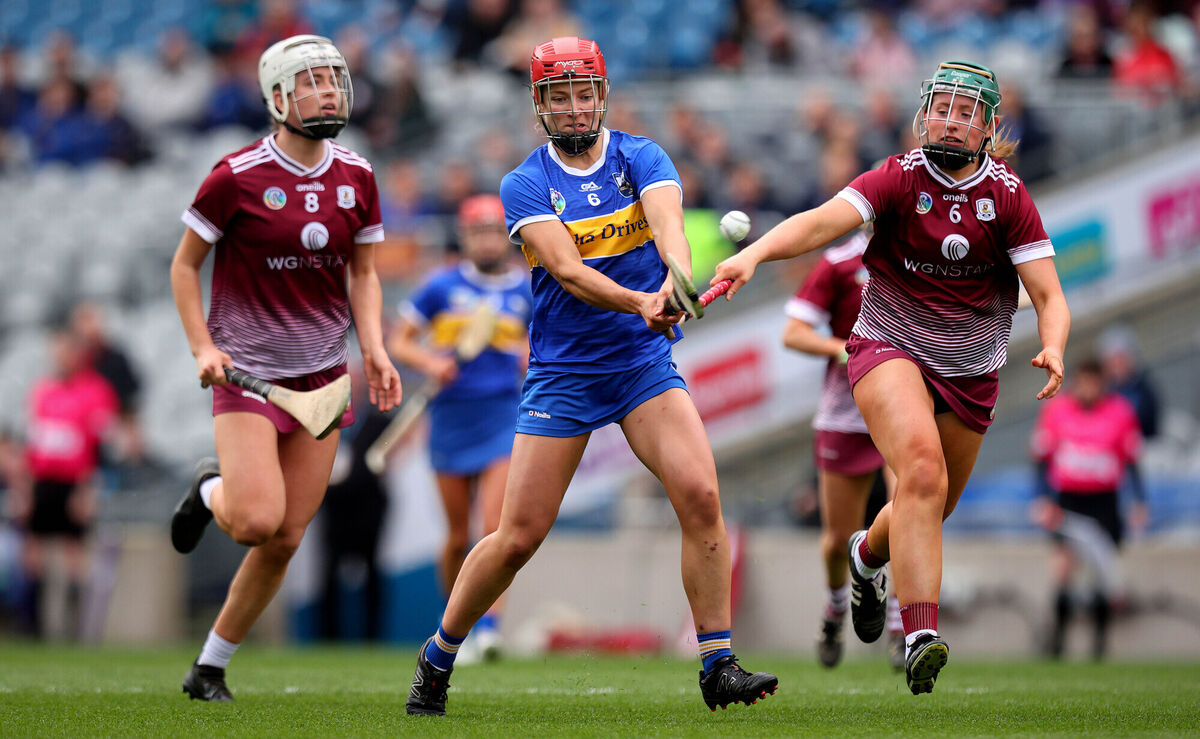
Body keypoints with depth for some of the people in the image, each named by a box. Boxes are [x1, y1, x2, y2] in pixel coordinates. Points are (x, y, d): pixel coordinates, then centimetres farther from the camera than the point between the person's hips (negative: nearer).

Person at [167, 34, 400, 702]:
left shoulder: (357, 177, 4)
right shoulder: (237, 177, -10)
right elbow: (185, 264, 0)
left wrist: (375, 349, -1)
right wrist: (202, 346, -11)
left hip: (323, 373, 5)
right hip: (247, 370, -5)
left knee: (285, 541, 2)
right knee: (257, 520, -21)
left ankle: (211, 667, 17)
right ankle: (212, 489, 16)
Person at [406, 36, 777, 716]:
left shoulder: (641, 159, 2)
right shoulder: (525, 186, -3)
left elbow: (668, 225, -19)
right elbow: (566, 270, -19)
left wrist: (678, 282, -41)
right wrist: (638, 303, -36)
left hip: (646, 362, 1)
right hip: (562, 373, -1)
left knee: (700, 495, -17)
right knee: (519, 536, -3)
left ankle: (719, 667, -9)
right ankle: (439, 657, 19)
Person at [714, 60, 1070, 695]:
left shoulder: (1008, 196, -3)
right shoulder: (899, 179, -10)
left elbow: (1049, 296, -6)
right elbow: (823, 221, -26)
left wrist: (1052, 347, -28)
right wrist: (753, 254, -43)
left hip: (971, 371, 4)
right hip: (890, 349, -4)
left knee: (928, 511, 13)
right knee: (922, 471, -28)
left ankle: (868, 555, 50)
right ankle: (920, 637, -33)